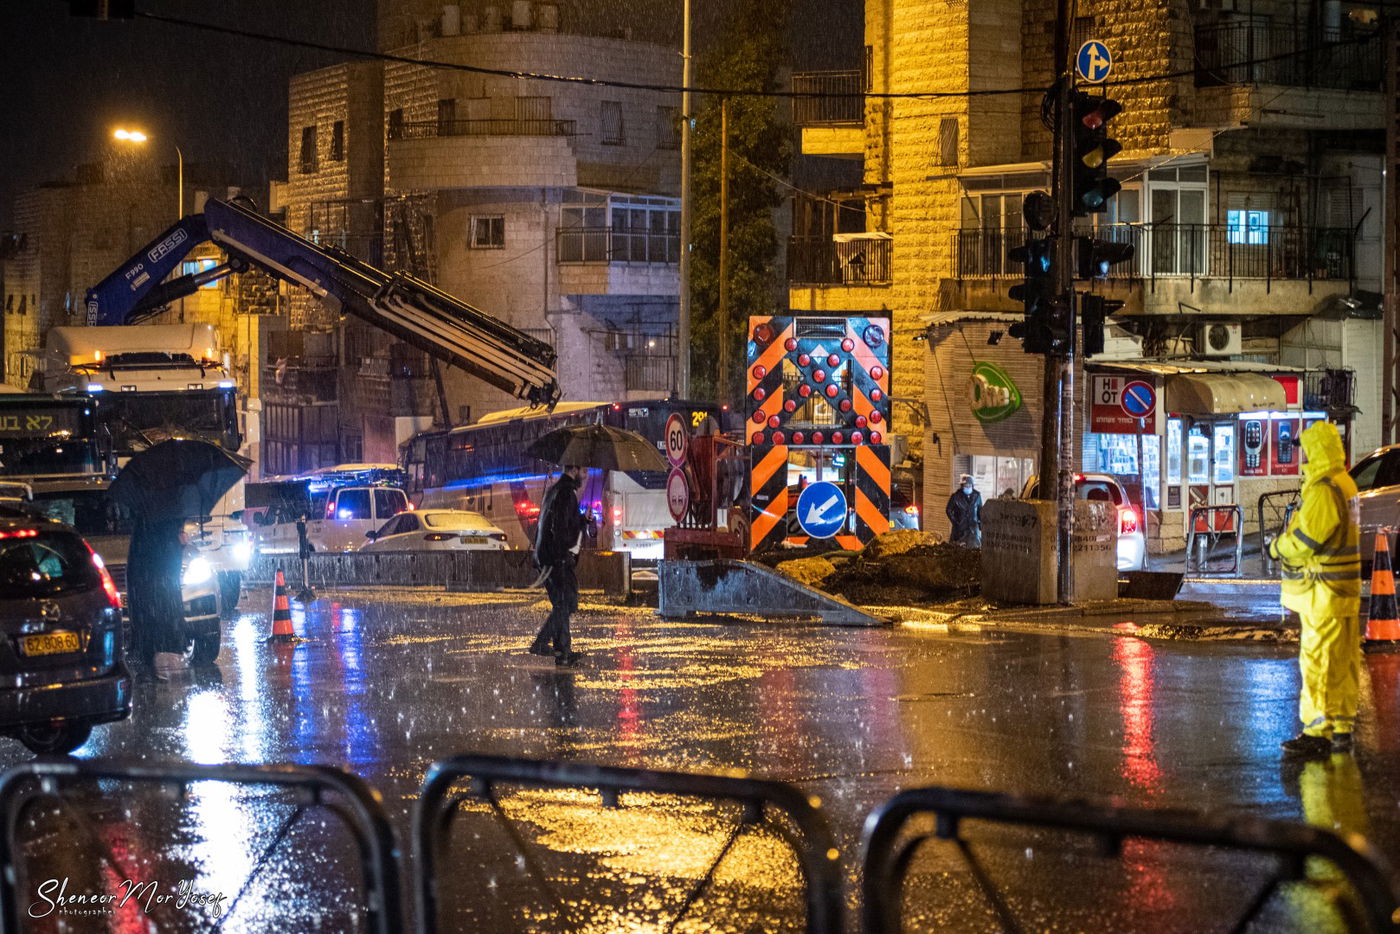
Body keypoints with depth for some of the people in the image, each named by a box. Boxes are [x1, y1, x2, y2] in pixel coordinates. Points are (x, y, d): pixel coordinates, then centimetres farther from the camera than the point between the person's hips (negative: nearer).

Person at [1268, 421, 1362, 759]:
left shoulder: (1323, 492, -19)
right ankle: (1342, 729, 20)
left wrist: (1277, 547, -2)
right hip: (1345, 590, 10)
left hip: (1323, 592, -10)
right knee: (1343, 662, 13)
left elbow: (1305, 540, -21)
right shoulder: (1345, 486, 14)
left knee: (1317, 661, -8)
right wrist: (1286, 545, 9)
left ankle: (1317, 733, -8)